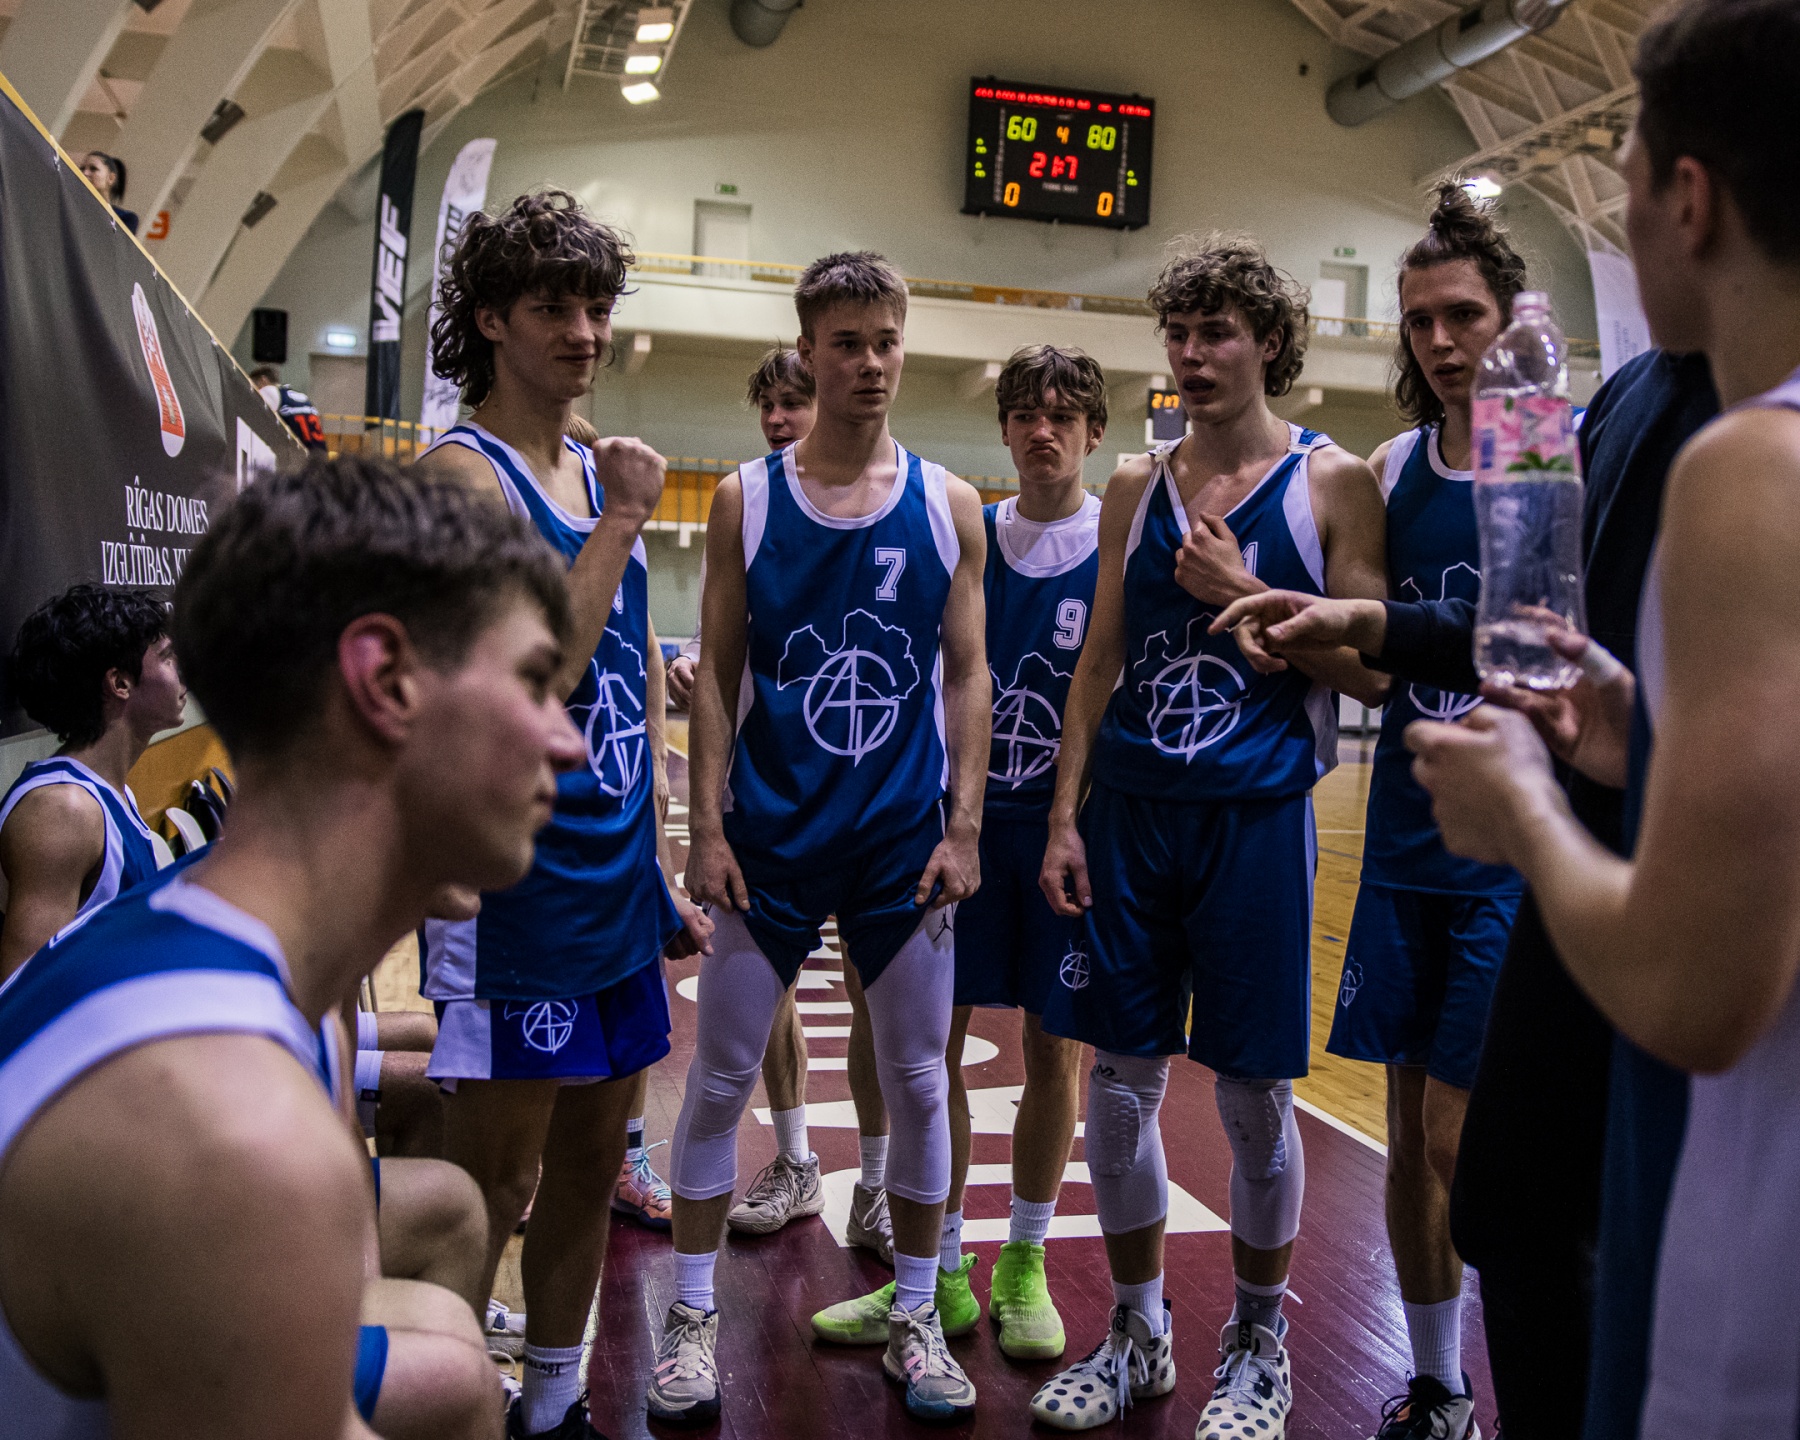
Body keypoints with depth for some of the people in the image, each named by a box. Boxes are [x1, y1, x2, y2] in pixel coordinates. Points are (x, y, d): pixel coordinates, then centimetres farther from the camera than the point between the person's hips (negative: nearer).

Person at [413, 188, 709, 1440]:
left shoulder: (600, 471, 13)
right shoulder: (465, 470, -11)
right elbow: (536, 670, -23)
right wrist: (623, 520, -15)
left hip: (615, 868, 8)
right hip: (516, 876, -8)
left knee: (593, 1160, 16)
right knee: (495, 1182, 2)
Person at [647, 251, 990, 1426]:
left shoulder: (950, 505, 2)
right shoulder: (746, 499, 1)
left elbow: (968, 675, 2)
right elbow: (718, 673, 1)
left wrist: (964, 828, -5)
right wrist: (705, 826, -5)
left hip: (904, 840, 1)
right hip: (770, 834, 0)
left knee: (919, 1079, 8)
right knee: (722, 1074, 6)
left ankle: (915, 1317, 25)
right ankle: (695, 1317, 22)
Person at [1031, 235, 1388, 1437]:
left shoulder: (1333, 482, -1)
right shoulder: (1137, 488, 10)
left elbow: (1371, 669, -4)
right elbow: (1100, 662, 11)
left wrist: (1248, 597, -14)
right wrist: (1065, 817, 4)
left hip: (1256, 821, -3)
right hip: (1129, 816, 4)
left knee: (1253, 1096, 5)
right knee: (1119, 1086, 7)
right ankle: (1138, 1335, 26)